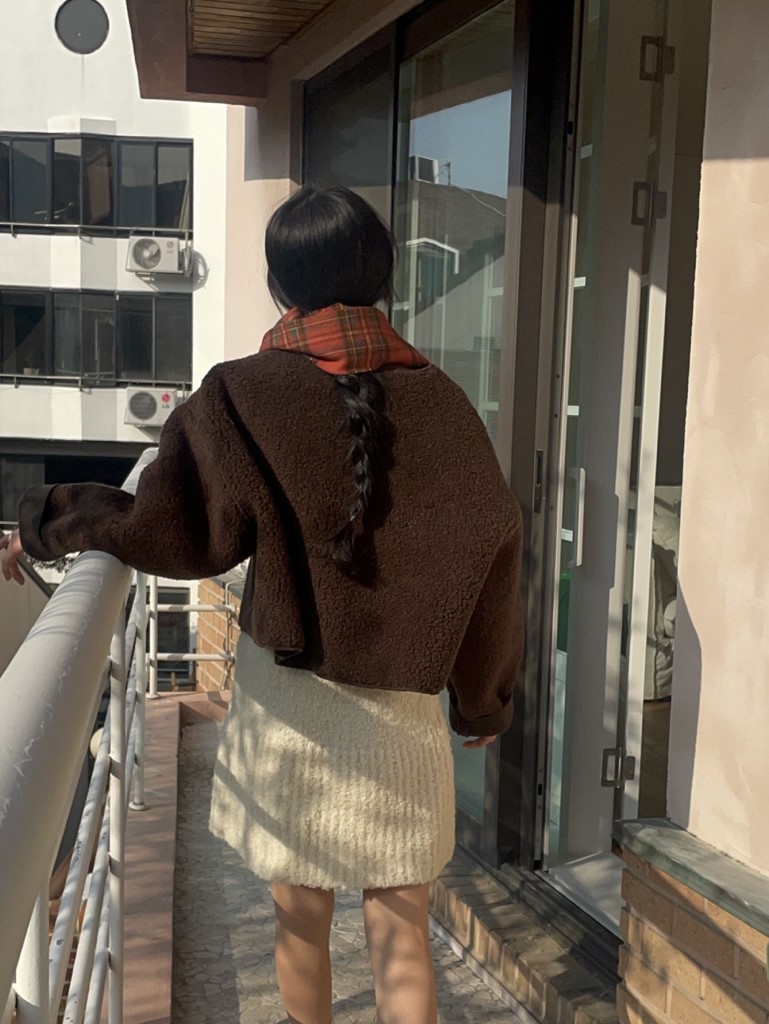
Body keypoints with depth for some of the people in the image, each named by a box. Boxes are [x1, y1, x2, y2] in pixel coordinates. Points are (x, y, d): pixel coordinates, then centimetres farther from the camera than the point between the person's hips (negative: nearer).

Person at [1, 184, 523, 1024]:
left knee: (301, 918, 18)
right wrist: (484, 700, 7)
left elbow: (170, 528, -20)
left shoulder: (244, 397, -11)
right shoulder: (435, 400, -6)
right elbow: (490, 554, -5)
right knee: (398, 931, 12)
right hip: (399, 710, 1)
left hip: (285, 701, 0)